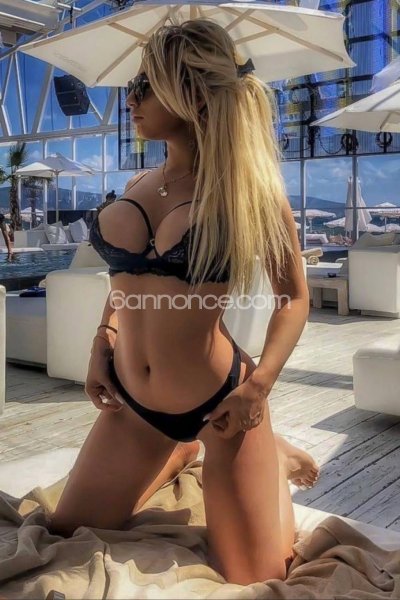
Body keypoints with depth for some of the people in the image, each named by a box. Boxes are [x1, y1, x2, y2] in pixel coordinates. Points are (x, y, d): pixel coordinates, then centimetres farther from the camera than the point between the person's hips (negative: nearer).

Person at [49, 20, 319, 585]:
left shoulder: (247, 185, -11)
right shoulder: (137, 188, 4)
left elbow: (294, 296, -5)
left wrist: (258, 385, -17)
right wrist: (102, 343, 3)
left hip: (218, 401, -5)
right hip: (134, 401, 5)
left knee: (253, 579, 7)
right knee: (66, 538, 19)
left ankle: (273, 458, 34)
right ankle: (178, 455, 37)